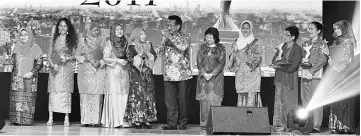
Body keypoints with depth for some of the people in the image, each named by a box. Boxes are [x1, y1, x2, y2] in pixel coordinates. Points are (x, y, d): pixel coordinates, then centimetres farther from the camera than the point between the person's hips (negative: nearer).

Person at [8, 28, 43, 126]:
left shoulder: (35, 47, 0)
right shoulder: (17, 46, 11)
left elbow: (39, 63, -2)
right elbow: (13, 61, 18)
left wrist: (31, 73, -13)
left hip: (29, 77, -3)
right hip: (17, 76, 3)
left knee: (28, 98, -5)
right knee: (17, 98, -3)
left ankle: (27, 120, -3)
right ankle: (16, 120, -1)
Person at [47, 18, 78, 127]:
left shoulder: (72, 40, 8)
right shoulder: (54, 40, 12)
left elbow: (75, 56, 6)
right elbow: (49, 55, 10)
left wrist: (67, 58, -13)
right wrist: (52, 64, -7)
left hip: (67, 69, -1)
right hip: (54, 69, 1)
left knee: (66, 92, -5)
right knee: (53, 92, -4)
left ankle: (66, 119, -3)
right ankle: (50, 118, -2)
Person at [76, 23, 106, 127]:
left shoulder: (102, 41, 11)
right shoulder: (83, 42, 10)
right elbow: (77, 55, 4)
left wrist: (99, 62, -11)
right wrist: (87, 59, -11)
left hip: (98, 71, 0)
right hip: (85, 71, 0)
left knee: (97, 96, -7)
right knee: (85, 96, -5)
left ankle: (95, 120, -6)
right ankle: (85, 120, -4)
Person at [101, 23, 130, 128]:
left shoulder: (125, 43, 13)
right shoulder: (109, 43, 0)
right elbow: (105, 58, -4)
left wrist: (126, 61, 3)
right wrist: (117, 60, -13)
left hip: (124, 72, 5)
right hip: (113, 72, -4)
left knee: (123, 95, -1)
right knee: (113, 95, -9)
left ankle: (121, 120, 1)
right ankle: (112, 121, -9)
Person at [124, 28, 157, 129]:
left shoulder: (149, 45, 14)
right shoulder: (132, 46, 2)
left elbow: (154, 56, 6)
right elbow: (130, 59, -7)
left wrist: (147, 54, -10)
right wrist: (139, 55, -16)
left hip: (148, 73, 4)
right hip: (136, 73, -4)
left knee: (149, 95, 0)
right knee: (137, 95, -8)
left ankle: (147, 120, 3)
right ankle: (137, 120, -5)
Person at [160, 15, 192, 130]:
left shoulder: (185, 38, 1)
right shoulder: (166, 38, 14)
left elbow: (183, 47, -20)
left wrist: (170, 37, -20)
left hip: (183, 75, -3)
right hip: (168, 75, 3)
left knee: (182, 100, 1)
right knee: (170, 100, -1)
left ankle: (183, 123, 12)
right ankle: (171, 123, 4)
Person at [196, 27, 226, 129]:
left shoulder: (220, 48, 3)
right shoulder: (202, 47, 11)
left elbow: (221, 63, -4)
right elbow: (199, 62, 6)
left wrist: (212, 74, -14)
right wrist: (204, 73, -10)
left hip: (216, 77, -2)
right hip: (203, 77, 2)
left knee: (215, 100, -7)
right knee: (204, 100, -1)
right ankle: (204, 123, 2)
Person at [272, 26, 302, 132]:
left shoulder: (297, 49, -8)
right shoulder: (283, 47, 13)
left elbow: (293, 66, -16)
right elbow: (274, 60, 13)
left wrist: (280, 65, -11)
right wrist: (277, 59, -9)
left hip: (289, 79, -7)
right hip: (280, 79, 7)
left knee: (288, 102, -2)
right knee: (279, 102, 7)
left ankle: (289, 126, 4)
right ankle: (280, 124, 13)